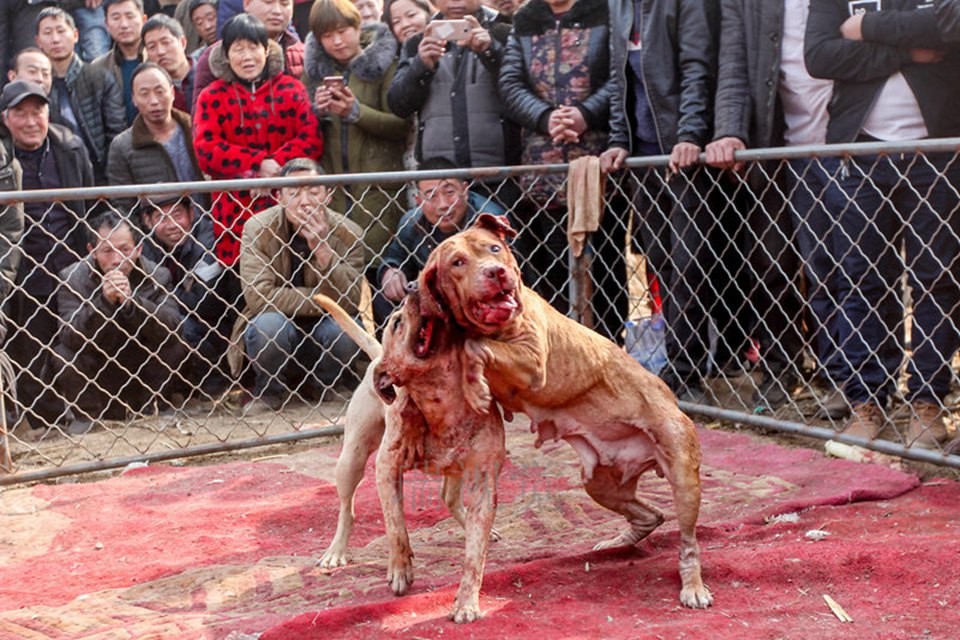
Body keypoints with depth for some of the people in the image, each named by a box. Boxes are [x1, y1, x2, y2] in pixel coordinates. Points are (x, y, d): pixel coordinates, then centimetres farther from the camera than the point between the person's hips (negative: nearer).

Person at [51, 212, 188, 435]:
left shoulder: (156, 277, -11)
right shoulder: (72, 278, -14)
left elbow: (171, 328, -24)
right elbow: (70, 338, -25)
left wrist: (131, 302, -39)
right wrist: (104, 301, -40)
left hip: (140, 372, 0)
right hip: (93, 376, 0)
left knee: (175, 349, -23)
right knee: (64, 357, -27)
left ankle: (153, 408, 2)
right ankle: (87, 414, -1)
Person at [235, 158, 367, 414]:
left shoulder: (347, 234, -11)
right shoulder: (258, 229, -15)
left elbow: (352, 301, -19)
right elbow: (258, 296, -25)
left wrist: (322, 249, -30)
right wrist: (323, 300, -23)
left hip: (322, 327, 2)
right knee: (268, 324, -34)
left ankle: (317, 384, 3)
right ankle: (271, 389, -2)